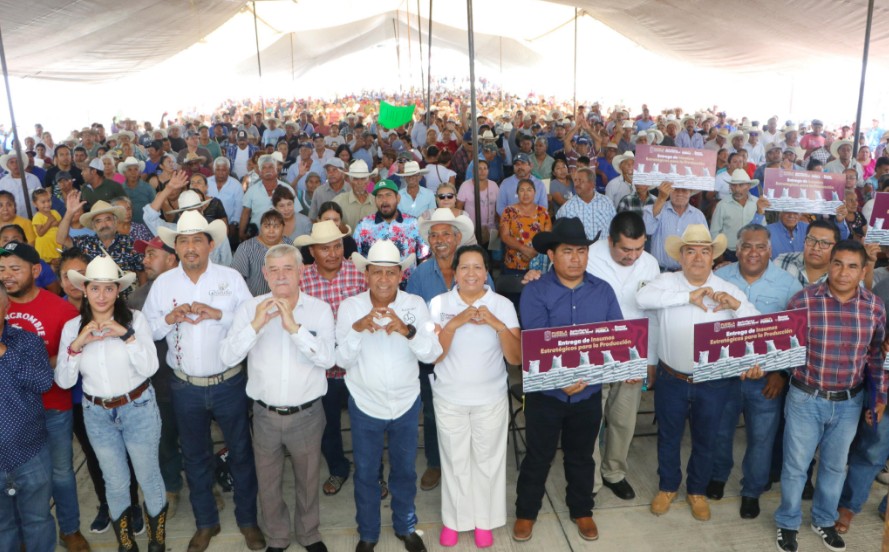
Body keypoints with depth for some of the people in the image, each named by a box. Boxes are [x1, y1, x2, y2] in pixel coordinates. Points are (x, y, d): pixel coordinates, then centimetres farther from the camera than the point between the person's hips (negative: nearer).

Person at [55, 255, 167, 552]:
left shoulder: (135, 319, -12)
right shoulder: (72, 327, -5)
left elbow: (149, 368, -18)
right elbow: (63, 381, -7)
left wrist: (127, 334, -27)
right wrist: (77, 345, -21)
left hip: (138, 408, -2)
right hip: (97, 415, 2)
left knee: (148, 476, 12)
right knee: (116, 482, 17)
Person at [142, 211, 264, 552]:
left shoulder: (231, 277, -7)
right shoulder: (162, 283, 0)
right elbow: (146, 331, 2)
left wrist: (219, 315, -23)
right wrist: (169, 318, -17)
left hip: (229, 383, -2)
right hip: (185, 387, 2)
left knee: (241, 452, 12)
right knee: (194, 455, 18)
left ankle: (247, 518, 32)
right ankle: (205, 521, 38)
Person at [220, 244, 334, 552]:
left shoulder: (319, 309, -8)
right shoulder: (250, 308, -5)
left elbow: (327, 359, -20)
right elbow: (227, 357, -13)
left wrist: (293, 326, -29)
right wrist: (256, 324, -25)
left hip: (306, 414, -1)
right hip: (265, 414, 1)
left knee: (308, 480, 20)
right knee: (268, 483, 19)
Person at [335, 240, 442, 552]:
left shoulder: (416, 304, -11)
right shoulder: (350, 306, -12)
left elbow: (432, 353, -17)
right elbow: (342, 360, -14)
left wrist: (407, 330, -35)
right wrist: (357, 328, -31)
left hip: (406, 403, 1)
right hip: (365, 404, -1)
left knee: (405, 470, 20)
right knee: (365, 473, 16)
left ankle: (406, 527, 44)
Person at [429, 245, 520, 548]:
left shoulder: (503, 305, -7)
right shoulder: (439, 303, -8)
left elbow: (516, 358, -11)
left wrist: (498, 324, -27)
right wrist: (454, 323, -26)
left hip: (491, 399, 0)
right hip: (449, 398, 0)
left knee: (487, 460, 12)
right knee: (454, 461, 13)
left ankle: (484, 520, 33)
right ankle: (453, 520, 34)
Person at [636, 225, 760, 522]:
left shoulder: (728, 290, -3)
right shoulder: (667, 281, -9)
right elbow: (643, 297, -30)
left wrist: (736, 305, -24)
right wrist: (689, 296, -32)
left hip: (712, 383, 1)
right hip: (672, 380, -1)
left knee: (705, 440, 19)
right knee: (668, 437, 18)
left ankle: (697, 490, 43)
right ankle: (667, 486, 42)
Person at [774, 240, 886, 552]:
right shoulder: (804, 300, -15)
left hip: (849, 402, 3)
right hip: (806, 399, -3)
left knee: (835, 465, 20)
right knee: (795, 466, 11)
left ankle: (824, 521, 43)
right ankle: (787, 523, 33)